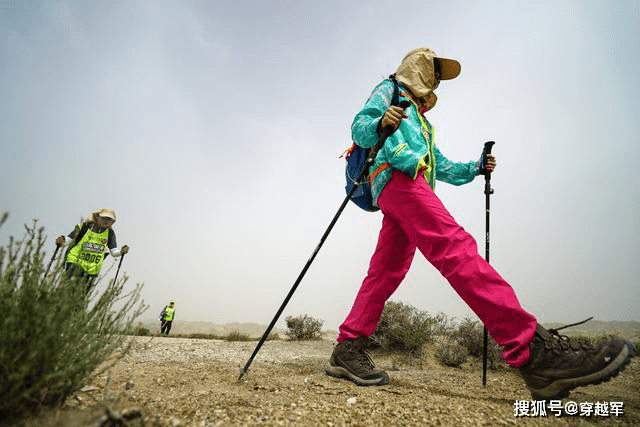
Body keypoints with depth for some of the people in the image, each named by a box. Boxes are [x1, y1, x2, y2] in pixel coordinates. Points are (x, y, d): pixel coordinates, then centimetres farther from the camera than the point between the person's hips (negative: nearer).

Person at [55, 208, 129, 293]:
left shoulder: (110, 233, 4)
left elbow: (114, 252, 5)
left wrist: (121, 251, -15)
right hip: (75, 263, -2)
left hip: (92, 271, 3)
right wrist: (62, 242, -18)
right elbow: (69, 239, 3)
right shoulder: (85, 226, -3)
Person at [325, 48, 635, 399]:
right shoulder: (389, 90, 19)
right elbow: (358, 127, 1)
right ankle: (531, 350, -37)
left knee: (386, 272, -4)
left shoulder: (419, 120, 41)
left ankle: (348, 350, -5)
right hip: (397, 174, -9)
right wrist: (380, 124, -21)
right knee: (454, 247, -27)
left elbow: (443, 167, 39)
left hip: (410, 184, 9)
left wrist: (475, 168, 25)